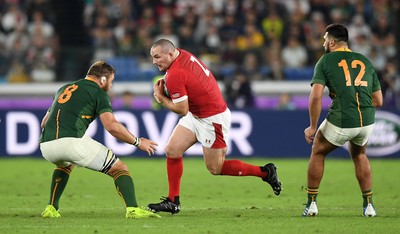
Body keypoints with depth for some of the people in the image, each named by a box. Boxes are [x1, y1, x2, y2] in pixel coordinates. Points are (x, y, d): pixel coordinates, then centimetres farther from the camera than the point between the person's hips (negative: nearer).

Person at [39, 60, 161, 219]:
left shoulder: (65, 88, 29)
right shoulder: (98, 93, 8)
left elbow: (44, 122, 34)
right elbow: (111, 126, -6)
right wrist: (138, 142, 6)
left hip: (46, 146, 6)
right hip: (73, 140, -6)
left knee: (66, 164, 42)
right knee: (119, 169, 6)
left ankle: (51, 209, 30)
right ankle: (133, 209, -17)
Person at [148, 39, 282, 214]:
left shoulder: (174, 76, -26)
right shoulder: (182, 54, 0)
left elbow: (182, 110, -22)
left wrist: (161, 97, -7)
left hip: (213, 119, -10)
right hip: (196, 115, 10)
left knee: (215, 169, 1)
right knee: (172, 150, 3)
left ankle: (266, 172, 13)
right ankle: (173, 201, 8)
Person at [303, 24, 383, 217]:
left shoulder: (326, 61, 4)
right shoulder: (366, 62, 17)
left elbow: (316, 96, -7)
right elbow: (378, 101, 16)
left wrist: (312, 127, 0)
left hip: (340, 121, -4)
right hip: (367, 120, 4)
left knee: (318, 152, 22)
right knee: (359, 155, 32)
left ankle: (311, 204, 22)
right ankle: (368, 205, 26)